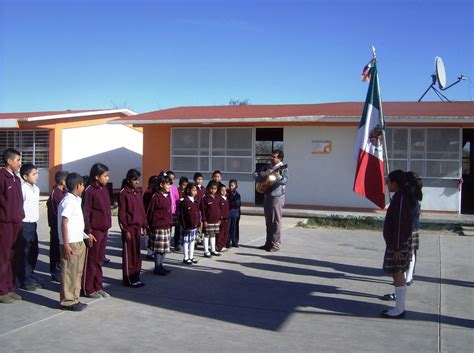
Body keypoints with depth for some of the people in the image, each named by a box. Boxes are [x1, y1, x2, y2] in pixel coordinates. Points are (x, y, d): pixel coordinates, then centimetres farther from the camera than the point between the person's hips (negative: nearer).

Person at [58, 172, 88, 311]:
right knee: (69, 273, -1)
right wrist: (66, 244, -20)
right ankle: (67, 301, 8)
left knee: (77, 272, 14)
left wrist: (85, 236, 14)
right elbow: (64, 223, -18)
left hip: (78, 242, 9)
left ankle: (74, 299, 23)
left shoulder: (76, 200, 13)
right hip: (70, 244, -9)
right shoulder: (68, 201, -14)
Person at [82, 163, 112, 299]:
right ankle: (89, 289, 14)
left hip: (104, 230, 7)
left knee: (100, 261, 14)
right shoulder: (89, 191, -13)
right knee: (91, 261, 4)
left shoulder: (104, 189, 9)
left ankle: (98, 287, 23)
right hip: (94, 231, -7)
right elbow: (85, 213, -14)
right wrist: (88, 232, -15)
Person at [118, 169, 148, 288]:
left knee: (137, 253, 11)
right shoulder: (124, 193, -10)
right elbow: (121, 213, -11)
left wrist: (144, 225, 11)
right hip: (129, 227, -7)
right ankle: (128, 279, 11)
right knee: (129, 254, 2)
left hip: (137, 227, 7)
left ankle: (136, 278, 21)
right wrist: (125, 230, -13)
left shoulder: (138, 193, 11)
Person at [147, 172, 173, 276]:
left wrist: (170, 223, 15)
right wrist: (150, 225, -8)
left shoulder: (168, 196, 10)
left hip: (167, 226, 8)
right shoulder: (156, 196, -13)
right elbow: (150, 212, -10)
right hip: (158, 226, -8)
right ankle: (157, 268, 11)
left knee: (165, 248, 13)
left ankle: (160, 265, 25)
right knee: (158, 248, 0)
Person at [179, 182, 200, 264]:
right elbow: (181, 214, -12)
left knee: (193, 240, 14)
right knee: (186, 241, 2)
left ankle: (191, 257, 24)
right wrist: (184, 225, -13)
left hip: (195, 225, 7)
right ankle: (186, 258, 11)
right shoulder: (184, 201, -12)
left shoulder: (196, 201, 10)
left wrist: (198, 223, 11)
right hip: (187, 226, -7)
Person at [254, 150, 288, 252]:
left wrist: (278, 176, -44)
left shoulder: (282, 168, -9)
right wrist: (260, 174, -4)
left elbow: (284, 181, -25)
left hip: (276, 197, -8)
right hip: (267, 196, 8)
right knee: (268, 222, 13)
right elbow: (255, 174, 18)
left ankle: (276, 244, 2)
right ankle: (268, 243, 21)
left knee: (276, 221, -3)